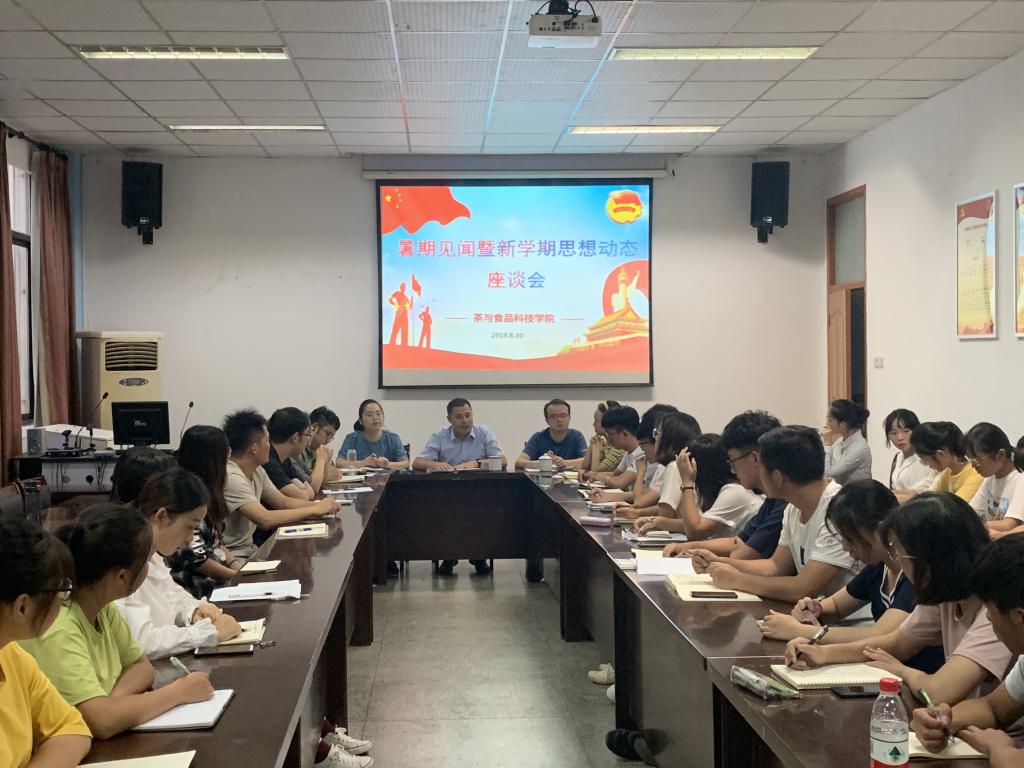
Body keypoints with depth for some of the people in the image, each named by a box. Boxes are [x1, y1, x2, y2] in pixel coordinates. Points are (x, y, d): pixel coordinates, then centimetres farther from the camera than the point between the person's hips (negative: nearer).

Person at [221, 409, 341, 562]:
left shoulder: (257, 471, 7)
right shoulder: (231, 478, -22)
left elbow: (284, 502, 15)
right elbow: (265, 519, -29)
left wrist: (320, 505, -3)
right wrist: (315, 510, -20)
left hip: (250, 551, 9)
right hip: (233, 560, -9)